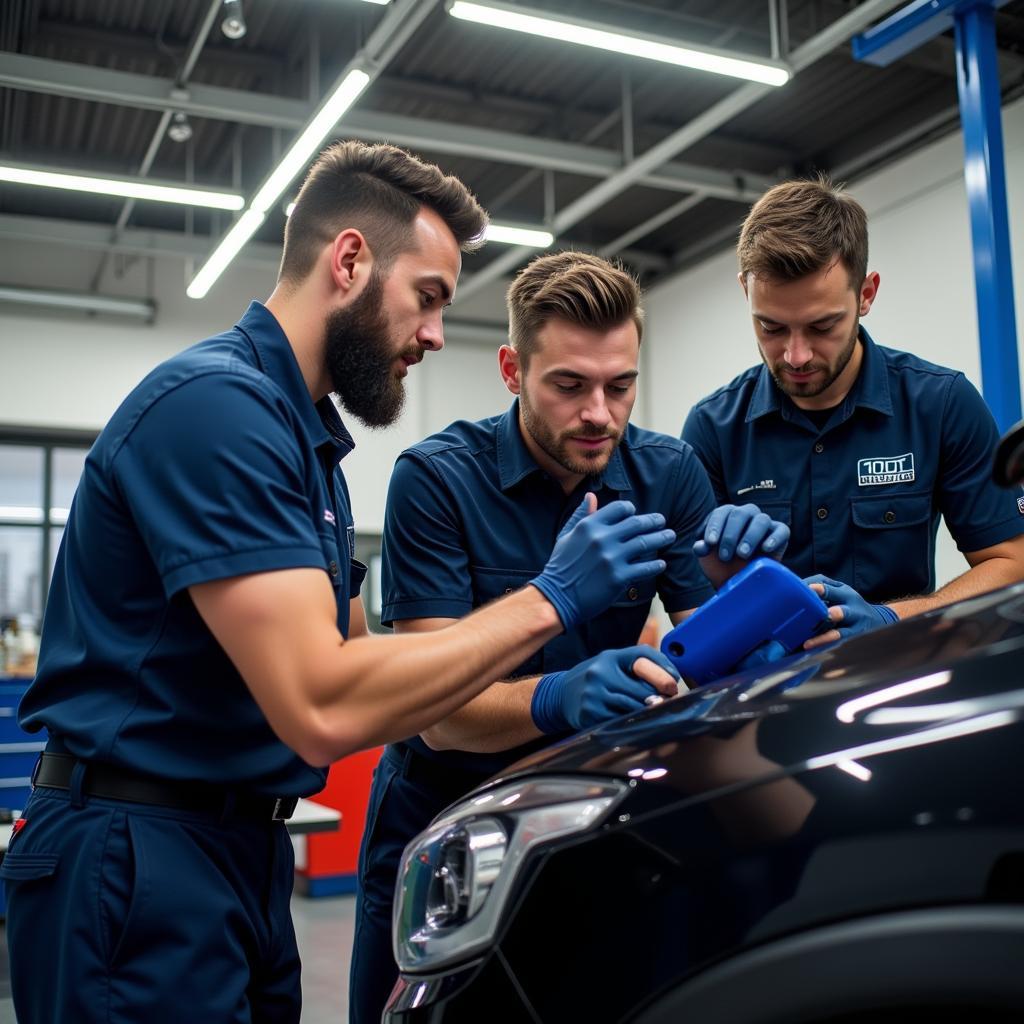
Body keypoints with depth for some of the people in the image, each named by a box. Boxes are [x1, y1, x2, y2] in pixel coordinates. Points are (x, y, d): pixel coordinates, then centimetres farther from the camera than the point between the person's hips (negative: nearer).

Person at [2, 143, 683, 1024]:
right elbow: (321, 709, -27)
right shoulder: (215, 402, -19)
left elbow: (354, 670, 11)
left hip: (246, 854, 10)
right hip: (136, 862, -9)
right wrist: (547, 602, -19)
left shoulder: (305, 433, 13)